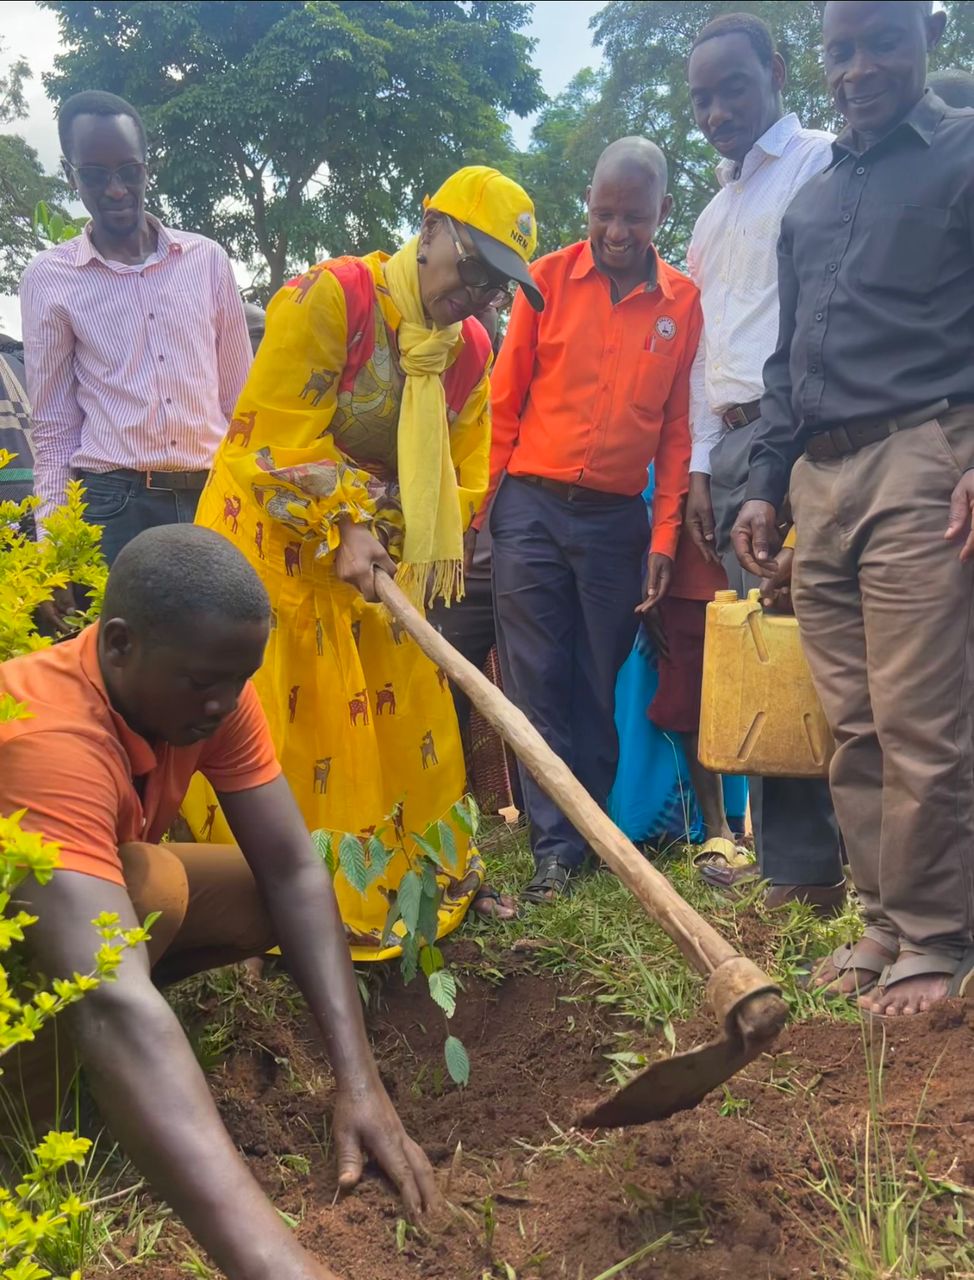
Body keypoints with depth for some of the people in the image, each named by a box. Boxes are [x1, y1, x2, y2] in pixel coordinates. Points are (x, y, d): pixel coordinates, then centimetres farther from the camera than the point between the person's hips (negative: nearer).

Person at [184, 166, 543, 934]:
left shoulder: (471, 352, 2)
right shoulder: (332, 296, -17)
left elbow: (460, 482, 0)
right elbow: (274, 437, -20)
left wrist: (378, 540, -16)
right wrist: (344, 527, -25)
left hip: (375, 555, 6)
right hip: (273, 537, -6)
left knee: (406, 720, 11)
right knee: (265, 732, -4)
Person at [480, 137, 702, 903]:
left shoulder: (683, 302, 5)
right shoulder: (549, 279, 2)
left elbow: (676, 427, 6)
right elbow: (506, 400, 4)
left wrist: (665, 535, 1)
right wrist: (489, 506, -1)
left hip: (618, 517, 1)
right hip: (532, 506, -1)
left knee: (600, 685, 7)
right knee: (537, 681, -1)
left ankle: (593, 831, 20)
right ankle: (557, 845, 6)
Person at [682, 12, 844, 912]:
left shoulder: (825, 165, 3)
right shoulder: (713, 216, 26)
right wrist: (700, 465, 15)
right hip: (733, 446, 7)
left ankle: (808, 859, -4)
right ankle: (794, 858, 9)